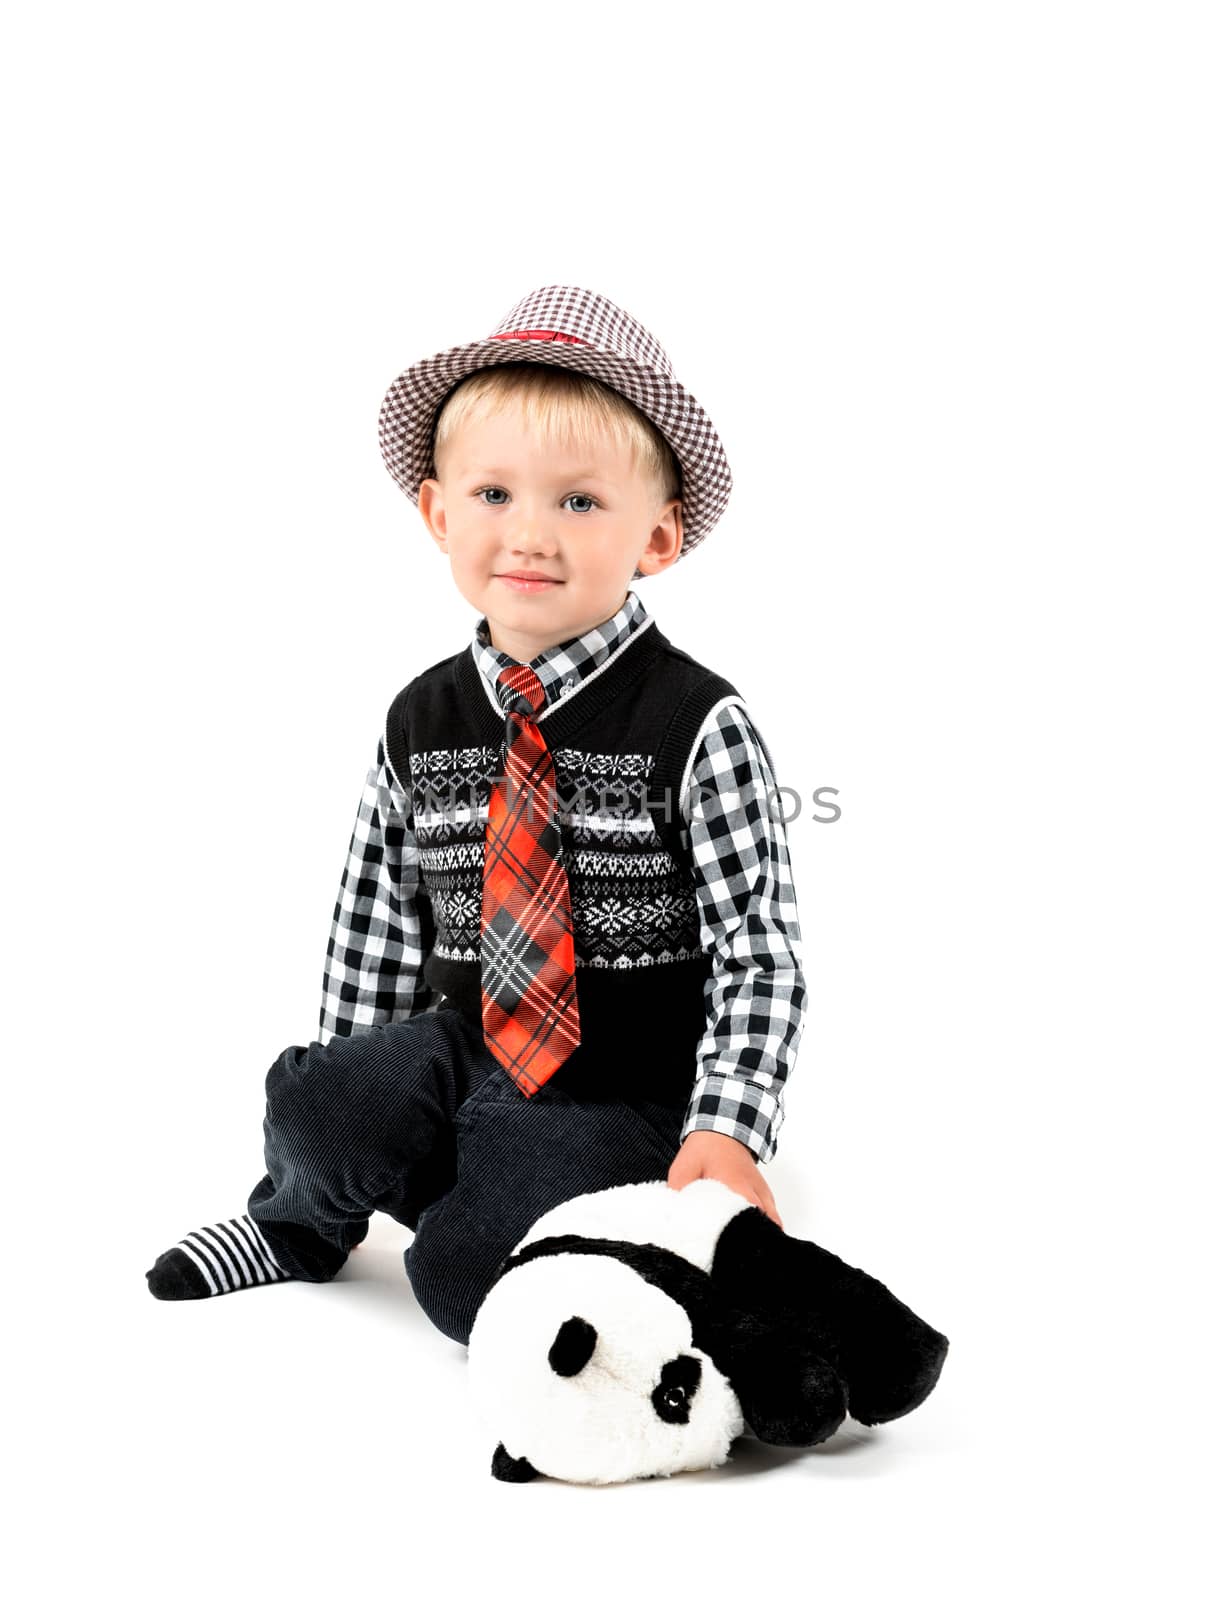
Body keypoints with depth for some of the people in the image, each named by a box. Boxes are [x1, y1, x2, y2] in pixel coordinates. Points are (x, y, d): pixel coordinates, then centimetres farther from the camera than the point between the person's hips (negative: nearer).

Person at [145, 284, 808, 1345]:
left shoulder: (698, 727, -12)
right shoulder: (422, 722, 3)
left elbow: (759, 956, -13)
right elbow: (378, 922, 11)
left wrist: (728, 1131, -22)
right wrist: (356, 1101, 10)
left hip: (631, 1096, -4)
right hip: (470, 1052, 5)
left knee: (466, 1270, -22)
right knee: (311, 1108, -21)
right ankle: (303, 1222, 12)